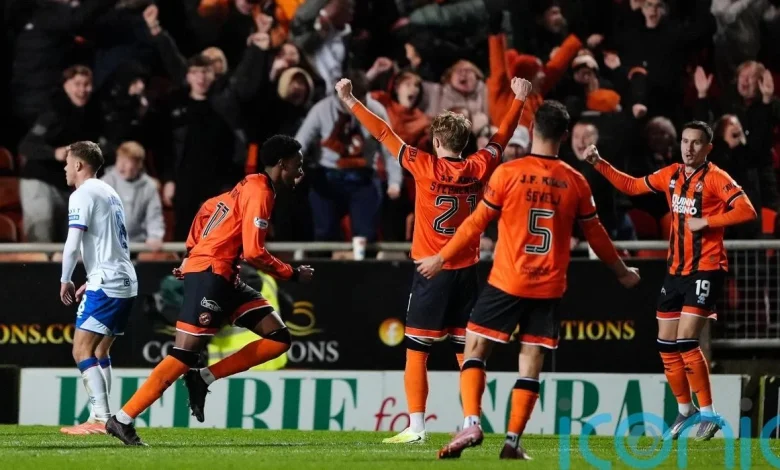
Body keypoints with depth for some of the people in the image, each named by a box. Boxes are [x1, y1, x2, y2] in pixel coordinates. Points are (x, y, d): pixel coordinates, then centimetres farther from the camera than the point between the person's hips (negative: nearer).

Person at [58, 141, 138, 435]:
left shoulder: (82, 195, -8)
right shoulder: (110, 193, 20)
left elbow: (73, 245, -15)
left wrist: (65, 281, -2)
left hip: (106, 284, -9)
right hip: (126, 282, 9)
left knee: (82, 351, -9)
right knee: (99, 351, 16)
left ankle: (101, 419, -18)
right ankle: (101, 417, 13)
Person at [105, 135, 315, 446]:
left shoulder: (249, 187, 17)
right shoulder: (259, 192, -12)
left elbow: (210, 208, 29)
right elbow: (254, 252, -18)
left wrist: (193, 253, 31)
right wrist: (293, 274, -8)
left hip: (223, 278, 10)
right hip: (210, 273, -10)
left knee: (279, 338, 2)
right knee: (185, 355, -13)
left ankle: (203, 378, -2)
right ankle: (122, 420, -10)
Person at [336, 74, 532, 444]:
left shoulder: (426, 167, -9)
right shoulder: (478, 169, 0)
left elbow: (383, 134, -3)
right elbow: (502, 137, 15)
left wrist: (351, 102, 4)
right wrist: (519, 99, 26)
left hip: (432, 273, -4)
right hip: (467, 272, 4)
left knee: (416, 353, 0)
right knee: (466, 354, 8)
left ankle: (416, 427, -6)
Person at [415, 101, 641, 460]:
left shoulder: (508, 173, -7)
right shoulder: (575, 182, 2)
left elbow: (477, 223, -3)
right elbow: (595, 235, 11)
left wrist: (441, 259, 9)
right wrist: (621, 271, 28)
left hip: (506, 282, -2)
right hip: (549, 289, 2)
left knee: (475, 349, 7)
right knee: (531, 363, 6)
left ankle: (471, 423, -10)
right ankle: (513, 440, 2)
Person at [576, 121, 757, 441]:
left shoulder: (715, 178, -11)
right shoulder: (671, 175, 8)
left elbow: (747, 211, -22)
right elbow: (631, 186, 22)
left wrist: (706, 221, -23)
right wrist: (599, 164, 15)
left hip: (706, 270, -7)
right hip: (676, 270, 7)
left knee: (686, 341, -16)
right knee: (667, 344, 7)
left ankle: (708, 414, -6)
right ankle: (685, 412, 23)